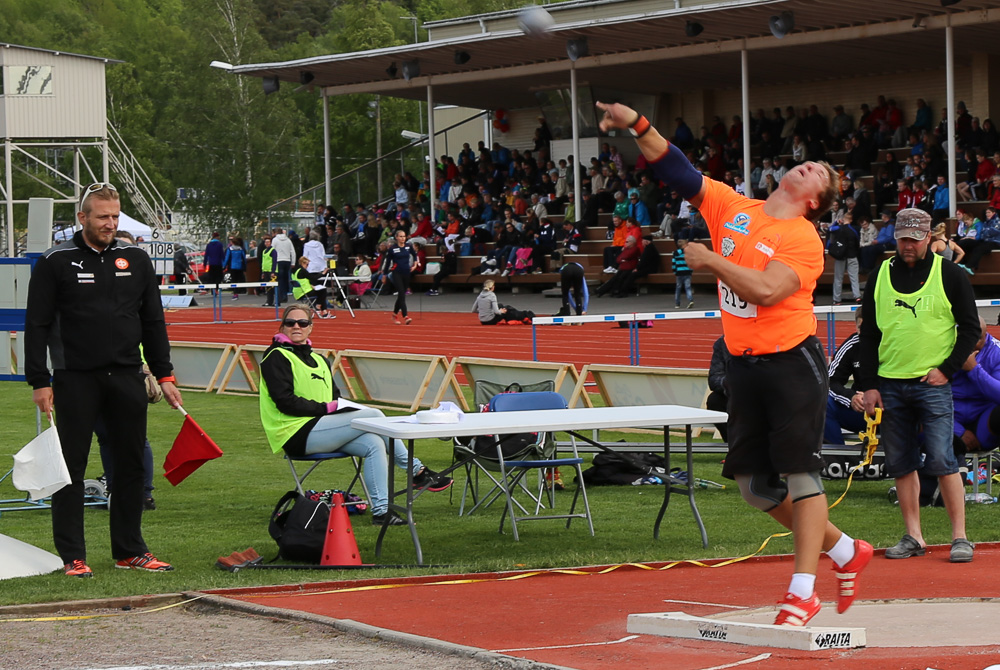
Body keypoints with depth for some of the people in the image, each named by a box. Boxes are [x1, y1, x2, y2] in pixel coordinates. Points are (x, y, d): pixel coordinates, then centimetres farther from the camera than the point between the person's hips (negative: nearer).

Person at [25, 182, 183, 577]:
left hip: (127, 378, 4)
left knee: (131, 465, 7)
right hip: (76, 379, -4)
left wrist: (164, 375, 11)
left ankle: (130, 551, 16)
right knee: (71, 468, -1)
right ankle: (72, 556, 5)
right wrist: (39, 381, -9)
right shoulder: (56, 263, -1)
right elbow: (37, 325, -2)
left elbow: (153, 321, 16)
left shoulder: (136, 261, 10)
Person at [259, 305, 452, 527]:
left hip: (319, 429, 8)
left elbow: (333, 397, 23)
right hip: (296, 434, -8)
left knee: (374, 444, -17)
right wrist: (326, 407, -15)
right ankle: (417, 471, -4)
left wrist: (340, 405, -2)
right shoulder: (276, 357, -4)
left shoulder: (318, 360, 22)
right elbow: (285, 401, -14)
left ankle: (381, 510, -17)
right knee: (374, 416, -16)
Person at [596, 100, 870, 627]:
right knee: (755, 484, 7)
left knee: (799, 474, -7)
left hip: (791, 362, -6)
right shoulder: (731, 208, 8)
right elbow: (679, 173, 6)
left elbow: (765, 291, -22)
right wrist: (637, 126, -6)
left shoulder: (804, 239, -9)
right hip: (744, 364, 6)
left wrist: (711, 261, -13)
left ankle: (802, 592, -1)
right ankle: (845, 552, 24)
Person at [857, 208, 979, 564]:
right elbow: (869, 334, 12)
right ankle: (913, 537, 11)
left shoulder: (950, 275, 1)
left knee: (941, 461, -11)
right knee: (901, 464, 4)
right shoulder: (880, 277, 10)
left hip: (932, 383, -4)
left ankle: (960, 537, -6)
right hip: (890, 385, 4)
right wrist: (869, 384, 5)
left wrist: (947, 369, -7)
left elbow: (970, 328, 3)